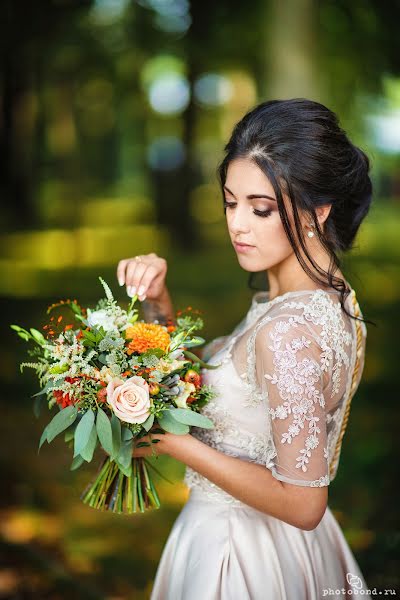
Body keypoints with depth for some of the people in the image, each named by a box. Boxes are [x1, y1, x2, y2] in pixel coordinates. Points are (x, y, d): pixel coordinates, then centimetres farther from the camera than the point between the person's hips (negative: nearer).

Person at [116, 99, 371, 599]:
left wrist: (172, 441, -21)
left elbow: (302, 504, -27)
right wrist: (159, 303, -9)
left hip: (238, 549, -8)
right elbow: (200, 373, 7)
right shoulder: (330, 295, -1)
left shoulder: (287, 333, -30)